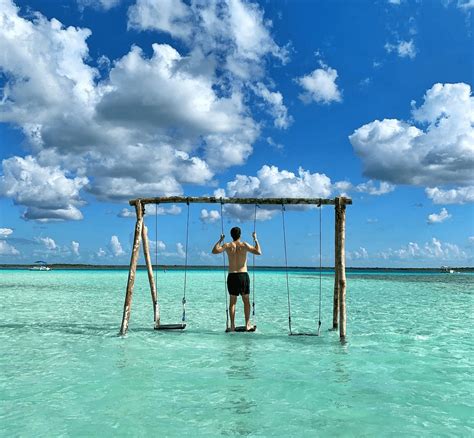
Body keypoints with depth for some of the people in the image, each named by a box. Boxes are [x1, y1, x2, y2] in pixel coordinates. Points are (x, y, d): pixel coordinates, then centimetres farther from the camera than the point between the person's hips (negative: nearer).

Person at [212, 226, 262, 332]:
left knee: (232, 301, 9)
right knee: (246, 301, 10)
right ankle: (247, 324, 8)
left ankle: (232, 325, 8)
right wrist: (255, 239, 1)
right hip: (243, 275, -1)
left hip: (232, 276, 2)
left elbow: (214, 251, -5)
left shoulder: (227, 246, 1)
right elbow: (258, 252, -10)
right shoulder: (244, 245, -3)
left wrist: (220, 240, 7)